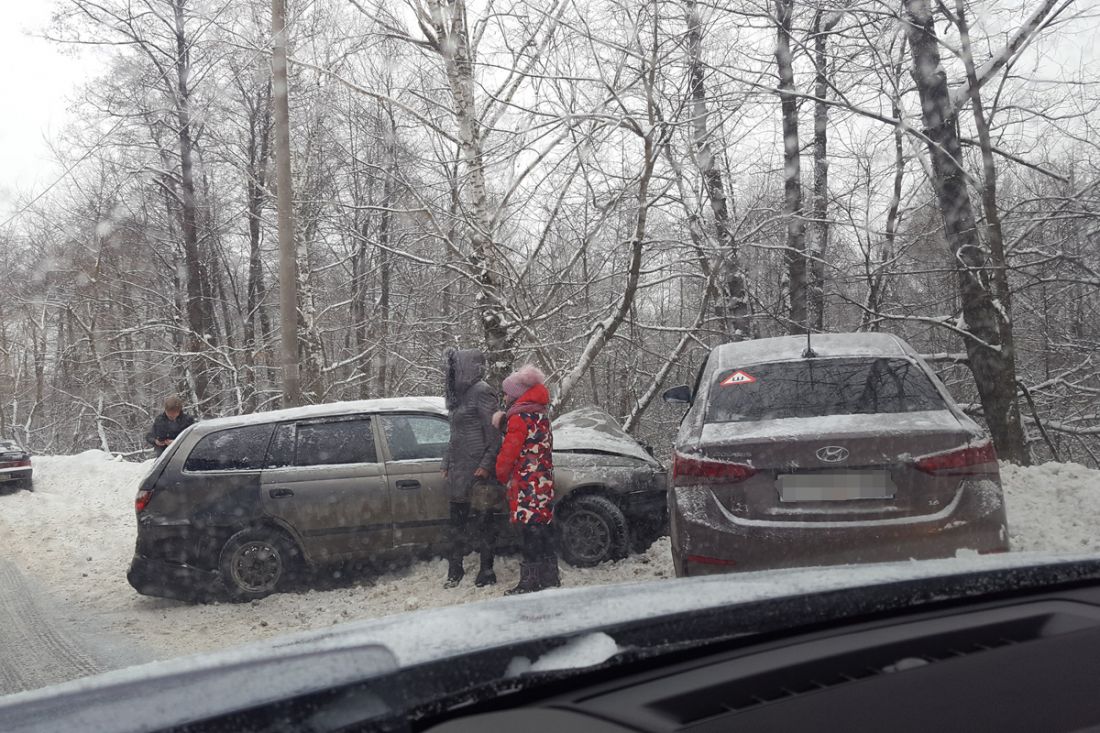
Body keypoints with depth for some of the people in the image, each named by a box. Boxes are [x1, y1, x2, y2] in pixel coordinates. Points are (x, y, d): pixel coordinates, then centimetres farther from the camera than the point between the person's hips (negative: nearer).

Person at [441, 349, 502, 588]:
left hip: (477, 469, -8)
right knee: (457, 519, 11)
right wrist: (447, 463, 18)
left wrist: (486, 465, -20)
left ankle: (487, 572, 6)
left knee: (480, 520, -2)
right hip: (459, 469, 8)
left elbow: (493, 433, -15)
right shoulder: (460, 393, 16)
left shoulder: (482, 392, -11)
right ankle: (454, 570, 19)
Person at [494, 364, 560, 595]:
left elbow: (509, 452, -14)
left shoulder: (520, 417, -13)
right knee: (543, 528, 14)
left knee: (530, 532, -6)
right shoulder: (540, 414, 15)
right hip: (544, 482, 9)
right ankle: (550, 577, 22)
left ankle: (530, 582, -4)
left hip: (526, 485, -9)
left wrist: (501, 475, 2)